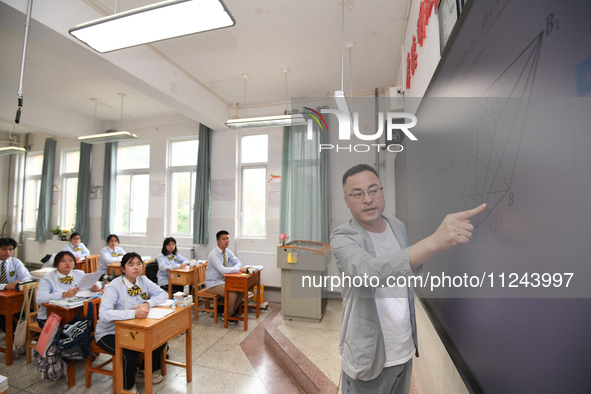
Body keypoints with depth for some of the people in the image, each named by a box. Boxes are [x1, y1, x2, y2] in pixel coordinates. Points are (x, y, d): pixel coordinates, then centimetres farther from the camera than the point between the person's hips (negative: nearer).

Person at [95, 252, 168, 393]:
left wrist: (147, 303, -25)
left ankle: (146, 371, 20)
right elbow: (104, 314, -36)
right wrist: (134, 313, -46)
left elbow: (163, 294, -6)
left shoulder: (143, 280, -7)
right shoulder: (114, 287, -24)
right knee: (130, 353, -28)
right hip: (109, 333, -5)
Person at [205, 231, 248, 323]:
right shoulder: (214, 254, -22)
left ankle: (232, 311, 11)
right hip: (213, 284, -7)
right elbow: (222, 270, -34)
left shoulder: (228, 252, 2)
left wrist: (234, 268, -21)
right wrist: (238, 269, -36)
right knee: (233, 294, -26)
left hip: (224, 280, 7)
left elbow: (238, 263, 2)